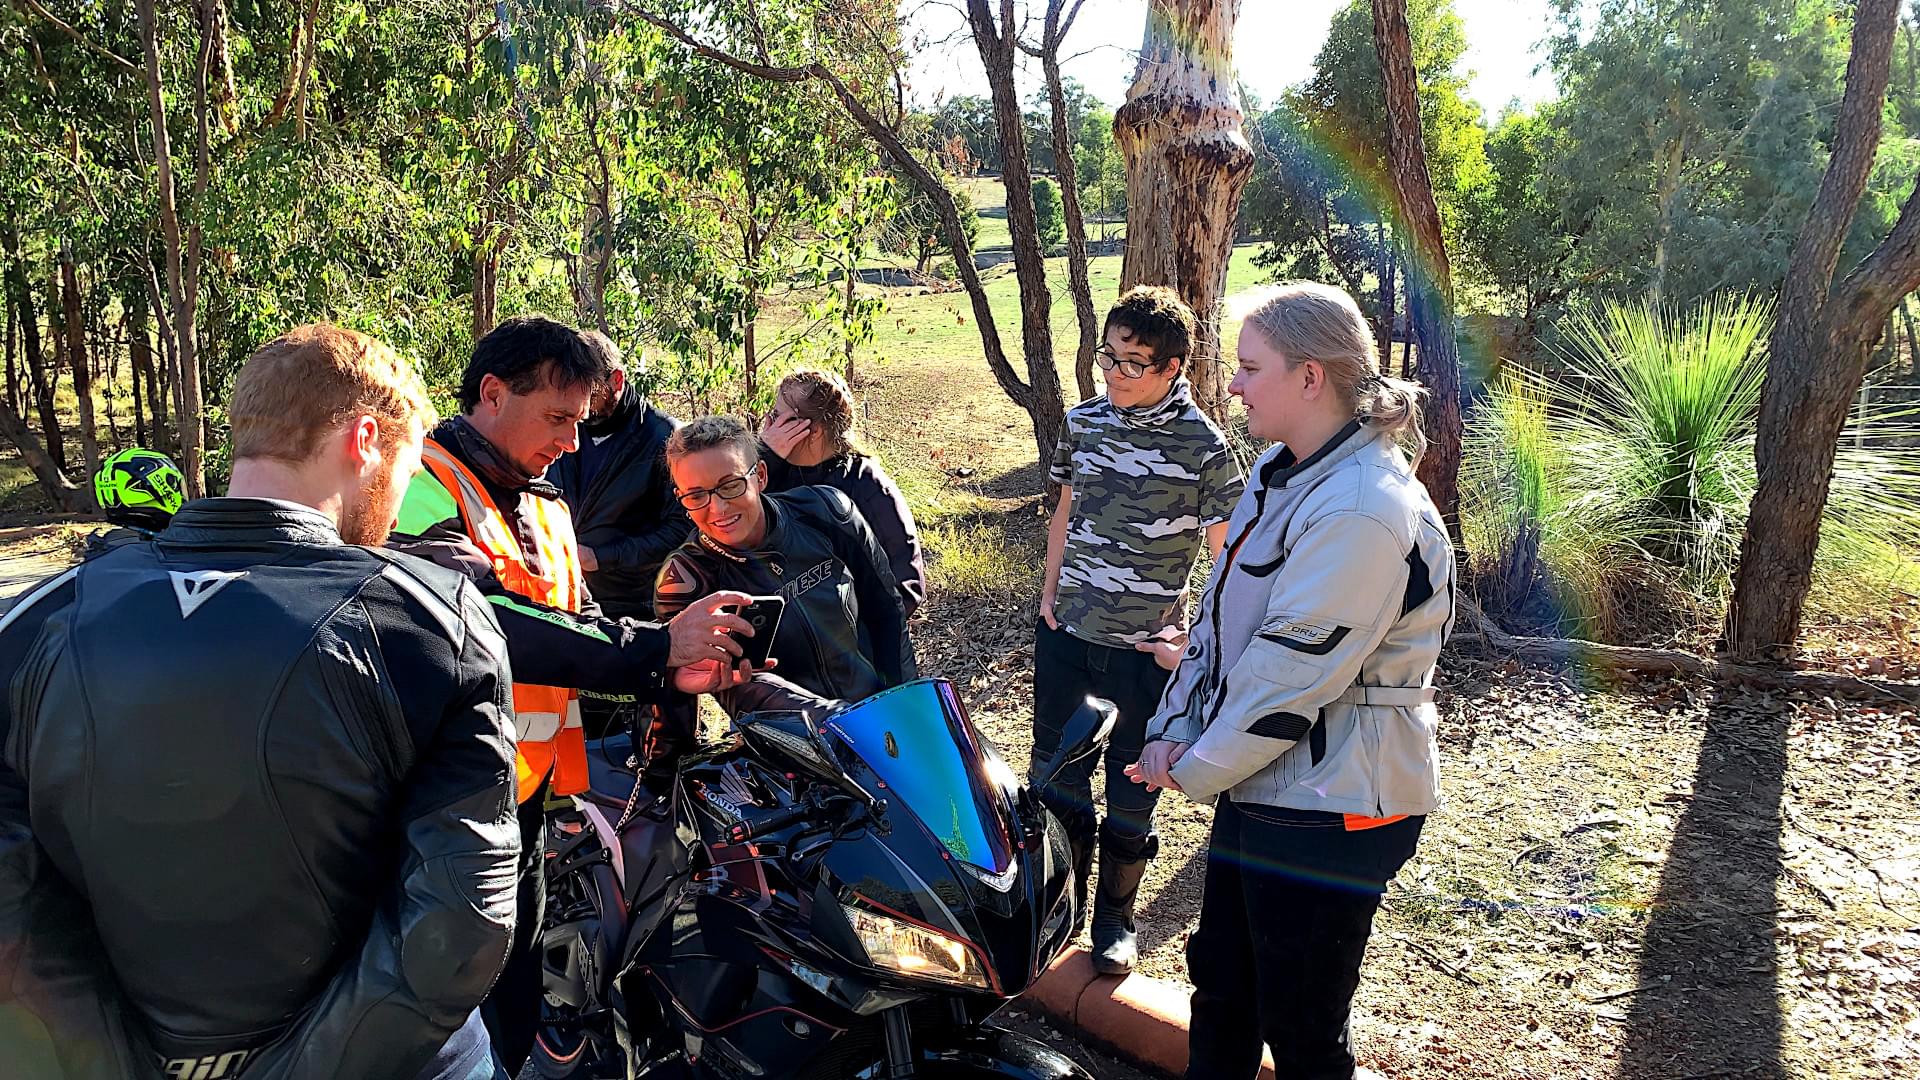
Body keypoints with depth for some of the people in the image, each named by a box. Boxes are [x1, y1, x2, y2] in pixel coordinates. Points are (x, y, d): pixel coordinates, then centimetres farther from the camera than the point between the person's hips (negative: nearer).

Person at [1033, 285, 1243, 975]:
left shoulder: (1202, 446, -12)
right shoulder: (1084, 421, 2)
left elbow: (1229, 558, -8)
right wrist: (1050, 595, 7)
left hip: (1145, 648, -4)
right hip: (1068, 633, 4)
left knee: (1131, 790, 10)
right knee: (1056, 772, 15)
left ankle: (1115, 919, 31)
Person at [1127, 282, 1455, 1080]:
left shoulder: (1364, 513, -25)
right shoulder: (1281, 471, 7)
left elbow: (1292, 675, -24)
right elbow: (1225, 614, 11)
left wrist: (1196, 770, -11)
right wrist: (1175, 734, 1)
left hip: (1329, 808, -9)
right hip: (1257, 780, 9)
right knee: (1220, 985, 22)